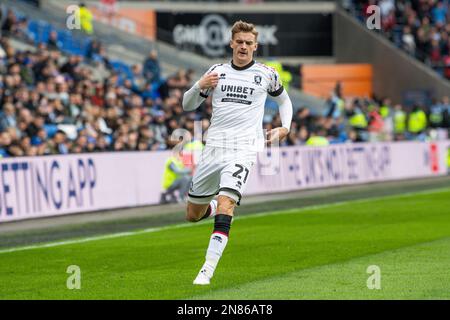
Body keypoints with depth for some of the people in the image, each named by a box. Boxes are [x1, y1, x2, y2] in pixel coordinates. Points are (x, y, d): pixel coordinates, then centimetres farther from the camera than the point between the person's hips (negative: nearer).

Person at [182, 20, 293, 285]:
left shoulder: (266, 74, 6)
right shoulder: (217, 71, 11)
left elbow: (283, 99, 25)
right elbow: (188, 105, 14)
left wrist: (285, 127, 9)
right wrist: (200, 87, -6)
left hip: (243, 148, -4)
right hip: (214, 147, 4)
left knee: (225, 205, -25)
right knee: (193, 215, 9)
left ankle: (207, 272, -29)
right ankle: (222, 208, 44)